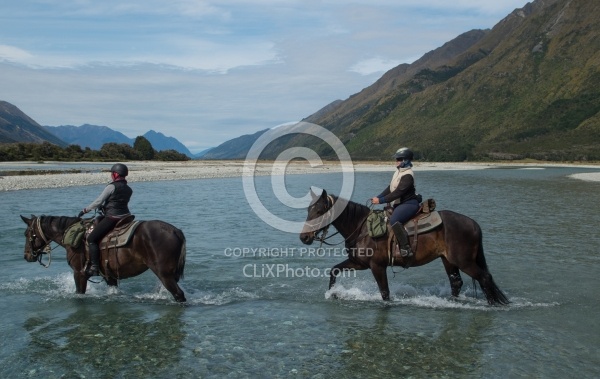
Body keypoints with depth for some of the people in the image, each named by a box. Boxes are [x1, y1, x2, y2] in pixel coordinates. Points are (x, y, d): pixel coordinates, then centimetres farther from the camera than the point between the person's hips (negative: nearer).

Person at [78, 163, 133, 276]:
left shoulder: (111, 187, -10)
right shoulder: (129, 189, 11)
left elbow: (98, 202, -8)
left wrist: (85, 210, 4)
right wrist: (105, 207, 30)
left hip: (111, 219, -8)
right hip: (125, 218, 8)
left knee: (92, 239, -5)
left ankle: (94, 268, -12)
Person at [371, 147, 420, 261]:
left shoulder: (408, 175, -18)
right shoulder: (399, 172, 13)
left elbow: (398, 192, -25)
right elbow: (390, 188, 15)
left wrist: (381, 200, -25)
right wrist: (378, 197, 2)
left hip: (409, 203, -11)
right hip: (399, 204, 11)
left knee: (394, 220, -33)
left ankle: (406, 250, -34)